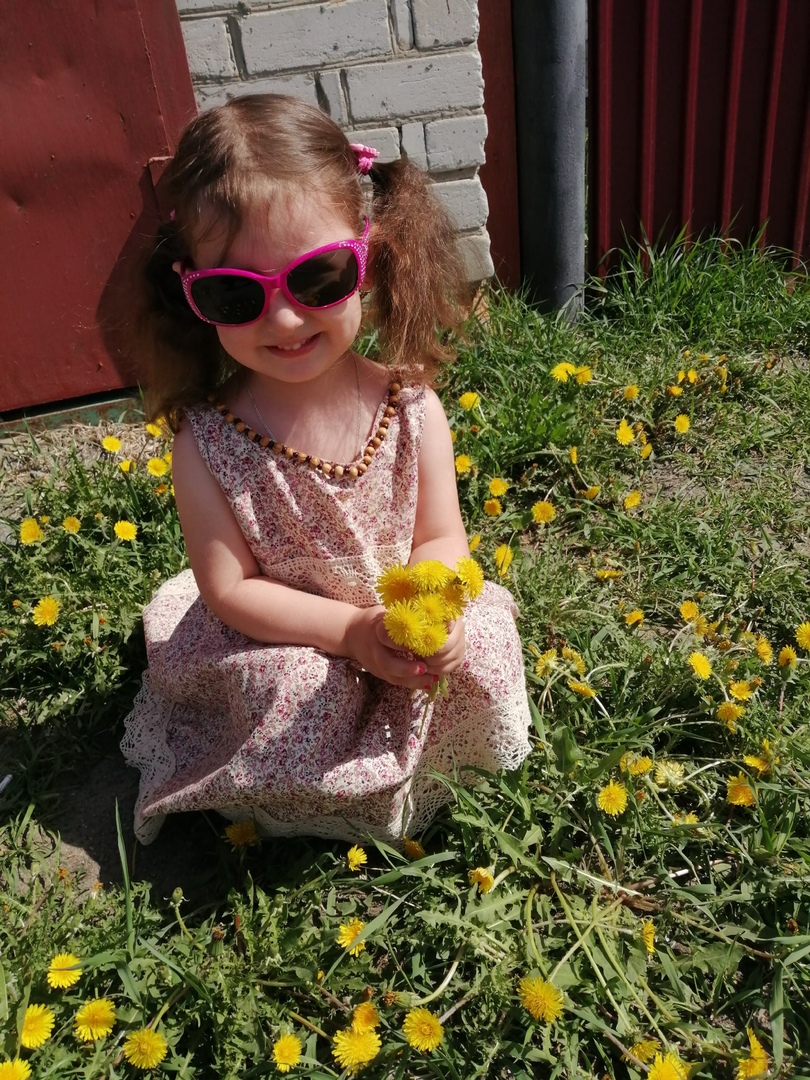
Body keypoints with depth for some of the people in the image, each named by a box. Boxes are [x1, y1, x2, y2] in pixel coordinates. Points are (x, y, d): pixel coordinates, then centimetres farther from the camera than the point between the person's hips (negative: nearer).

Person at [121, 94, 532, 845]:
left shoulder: (410, 408, -14)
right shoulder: (208, 441, -19)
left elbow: (441, 538, -7)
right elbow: (228, 588, -16)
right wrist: (354, 631, -26)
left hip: (408, 635, 2)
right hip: (277, 650, -2)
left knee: (479, 657, -18)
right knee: (292, 694, -28)